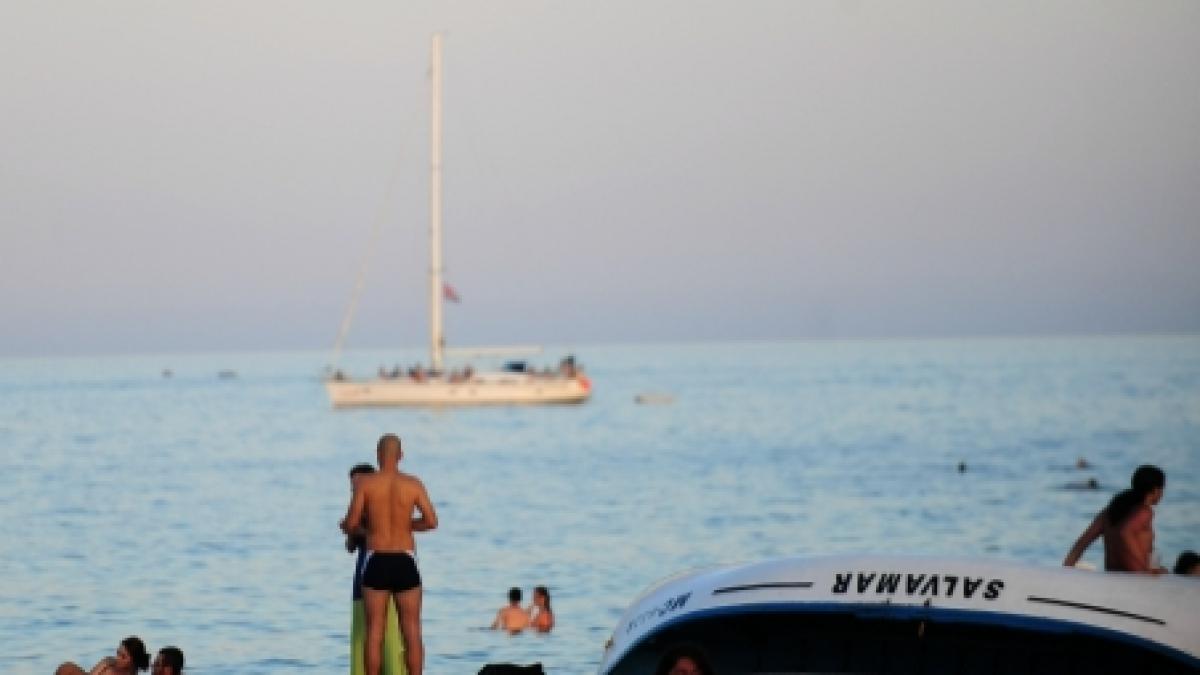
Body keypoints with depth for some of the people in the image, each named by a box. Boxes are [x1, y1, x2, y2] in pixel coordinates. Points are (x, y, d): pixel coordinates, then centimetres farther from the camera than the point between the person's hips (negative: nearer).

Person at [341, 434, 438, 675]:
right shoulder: (413, 484, -1)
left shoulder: (366, 483, -5)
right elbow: (431, 522, -4)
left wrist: (344, 525, 17)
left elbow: (351, 523, -7)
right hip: (405, 563, 1)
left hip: (377, 562, -1)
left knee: (374, 631, 4)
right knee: (412, 632, 5)